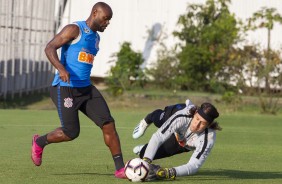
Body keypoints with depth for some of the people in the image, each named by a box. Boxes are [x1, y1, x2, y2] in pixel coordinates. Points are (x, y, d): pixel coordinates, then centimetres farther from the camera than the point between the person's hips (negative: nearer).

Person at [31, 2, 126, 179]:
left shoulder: (96, 38, 17)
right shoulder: (74, 29, -9)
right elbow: (50, 48, -17)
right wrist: (61, 69, -32)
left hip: (86, 88, 8)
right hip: (65, 89, -8)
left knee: (108, 124, -7)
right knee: (71, 133, -7)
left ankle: (120, 169, -7)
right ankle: (40, 142, 23)